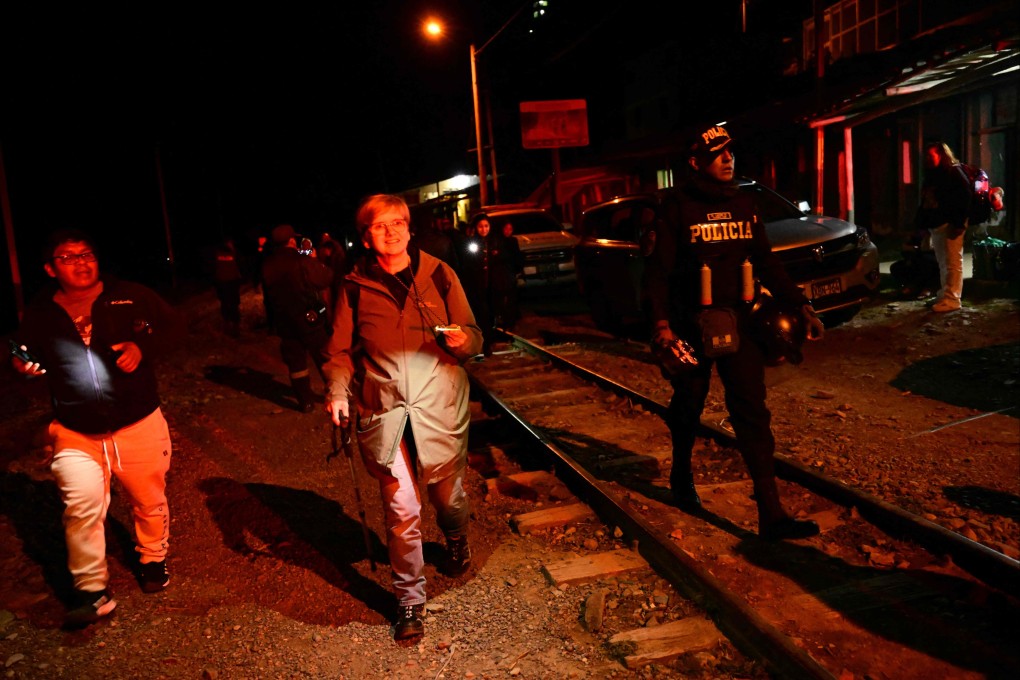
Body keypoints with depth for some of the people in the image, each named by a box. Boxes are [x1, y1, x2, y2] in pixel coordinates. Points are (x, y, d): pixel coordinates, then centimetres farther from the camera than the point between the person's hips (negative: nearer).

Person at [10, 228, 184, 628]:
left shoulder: (129, 296, -5)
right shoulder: (39, 313, 1)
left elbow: (173, 326, 1)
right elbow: (27, 357, 17)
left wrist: (142, 347, -15)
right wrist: (23, 367, -7)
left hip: (139, 426, 0)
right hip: (75, 434, 0)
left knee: (149, 501, 13)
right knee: (82, 505, -14)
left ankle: (153, 560, 41)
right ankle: (92, 591, 5)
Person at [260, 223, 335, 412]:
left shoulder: (267, 266, -1)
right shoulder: (302, 261, -18)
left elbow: (268, 295, 9)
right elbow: (327, 278, -9)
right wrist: (314, 260, 5)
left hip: (285, 323, 4)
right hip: (310, 319, -4)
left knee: (295, 361, 13)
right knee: (324, 358, 11)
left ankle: (306, 400, 18)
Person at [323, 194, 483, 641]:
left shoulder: (438, 274, 2)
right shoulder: (355, 287, 3)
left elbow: (474, 337, 5)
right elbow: (341, 350, 9)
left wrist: (462, 340, -18)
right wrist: (338, 393, -8)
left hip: (439, 406, 1)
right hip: (384, 411, 0)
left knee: (448, 496, 15)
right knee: (401, 510, -1)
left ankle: (456, 541, 51)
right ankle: (409, 599, 19)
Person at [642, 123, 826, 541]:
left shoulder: (743, 204, 8)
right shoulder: (679, 206, -6)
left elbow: (766, 262, 13)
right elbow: (658, 268, -9)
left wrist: (800, 305, 5)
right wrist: (661, 322, -20)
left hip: (736, 322, 4)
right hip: (691, 326, -3)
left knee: (752, 413, -3)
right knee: (688, 408, 13)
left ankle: (771, 515, -2)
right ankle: (681, 477, 40)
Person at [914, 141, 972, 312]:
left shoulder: (954, 172, -6)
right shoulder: (931, 174, 18)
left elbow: (964, 197, -14)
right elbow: (925, 202, 20)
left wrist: (959, 224, -20)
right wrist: (921, 223, 14)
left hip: (950, 225, -8)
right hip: (935, 225, 8)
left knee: (953, 262, -7)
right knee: (943, 263, 12)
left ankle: (952, 299, -8)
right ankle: (944, 295, 18)